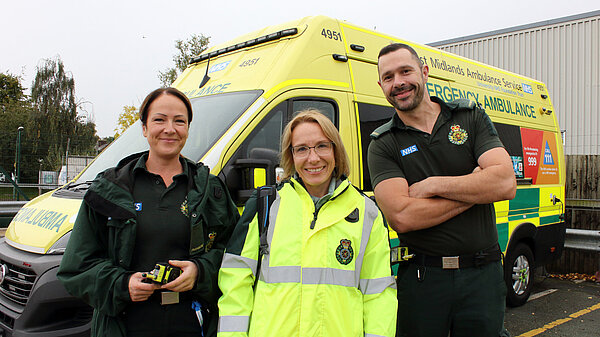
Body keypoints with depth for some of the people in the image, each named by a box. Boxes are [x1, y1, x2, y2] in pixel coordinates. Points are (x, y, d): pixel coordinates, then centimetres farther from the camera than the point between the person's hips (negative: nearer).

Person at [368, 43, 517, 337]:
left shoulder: (471, 117, 3)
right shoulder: (383, 144, -3)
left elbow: (506, 183, -10)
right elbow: (401, 217, -18)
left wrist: (432, 185, -13)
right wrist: (476, 188, -12)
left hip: (483, 274, 2)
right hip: (421, 278, -1)